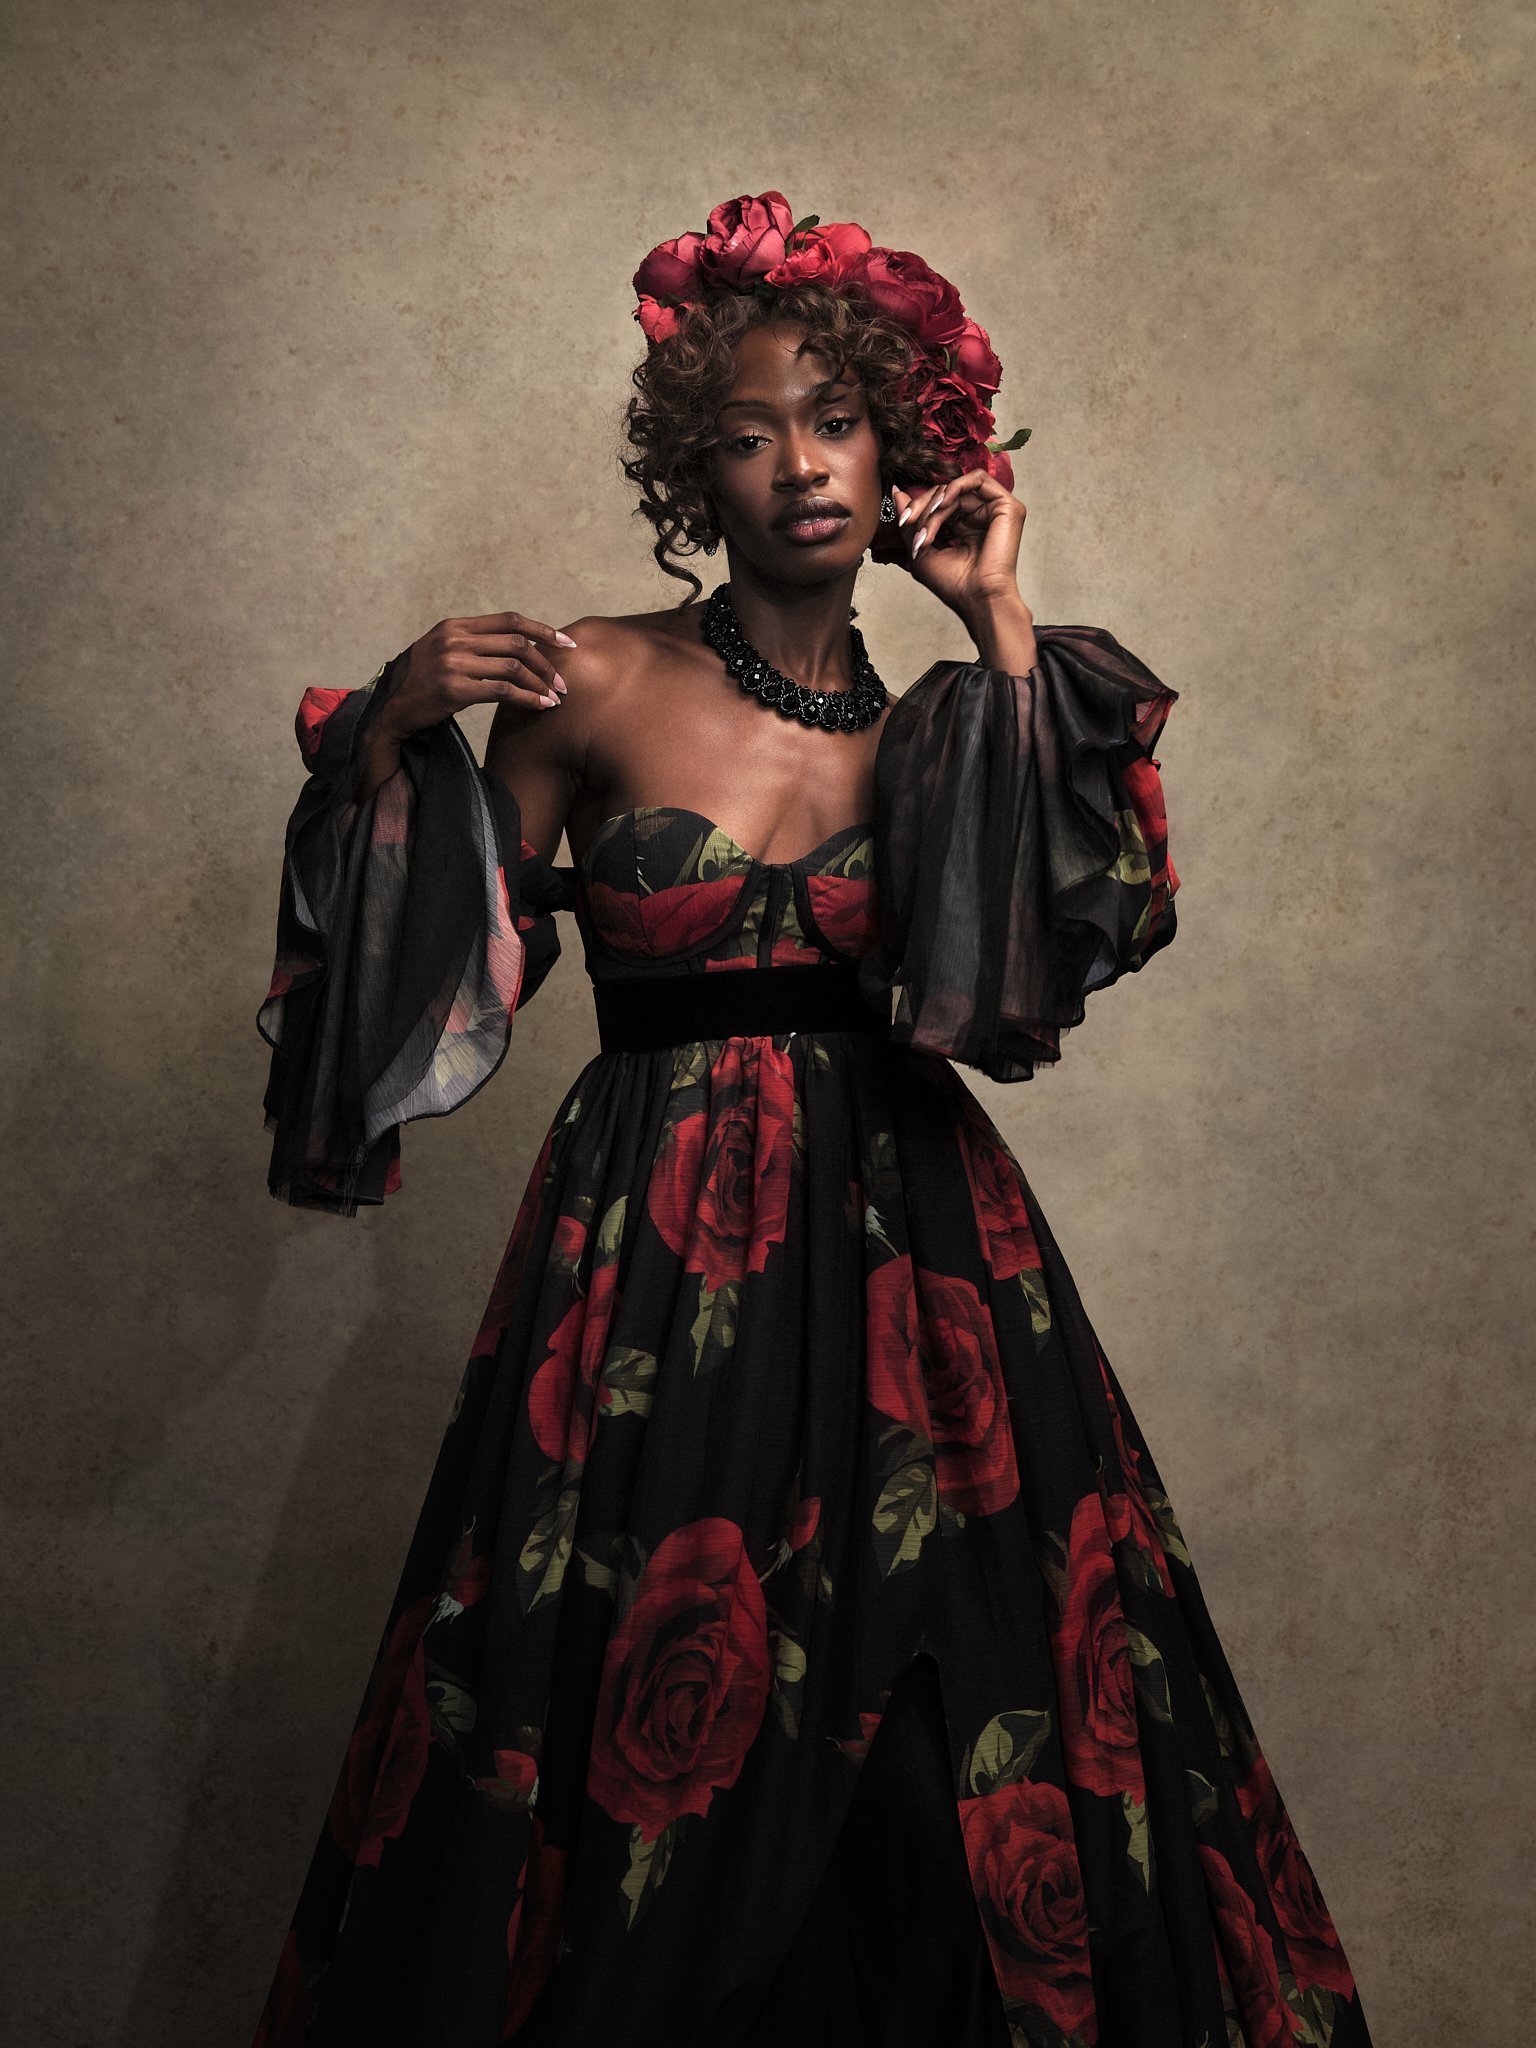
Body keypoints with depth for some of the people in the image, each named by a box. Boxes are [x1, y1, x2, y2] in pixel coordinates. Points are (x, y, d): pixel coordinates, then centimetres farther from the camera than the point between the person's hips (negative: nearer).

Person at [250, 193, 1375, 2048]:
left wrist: (1002, 626, -8)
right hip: (657, 1260, -2)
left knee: (962, 1756, 4)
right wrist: (395, 740, -14)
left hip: (909, 1259, 2)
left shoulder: (936, 726, 7)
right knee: (654, 1758, 4)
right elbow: (448, 979, 0)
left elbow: (1056, 941, -11)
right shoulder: (594, 686, -1)